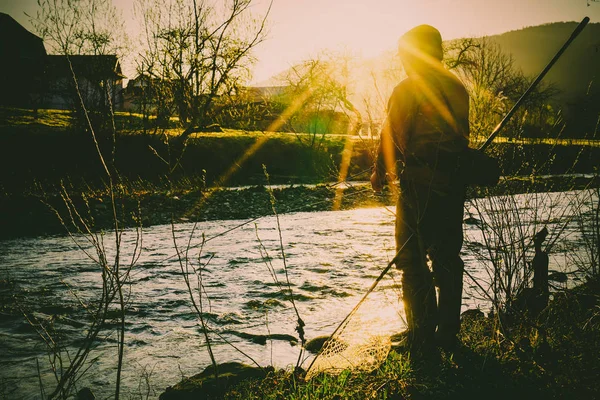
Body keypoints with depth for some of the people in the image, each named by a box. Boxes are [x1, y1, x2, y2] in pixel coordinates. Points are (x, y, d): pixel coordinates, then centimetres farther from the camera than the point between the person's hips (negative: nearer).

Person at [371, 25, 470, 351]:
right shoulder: (458, 89, 13)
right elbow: (464, 135, 15)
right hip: (454, 181, 7)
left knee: (412, 256, 0)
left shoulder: (407, 90, -7)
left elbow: (393, 135, -8)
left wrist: (380, 171, 4)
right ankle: (448, 331, 19)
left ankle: (422, 333, 1)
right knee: (447, 256, 12)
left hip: (419, 181, -7)